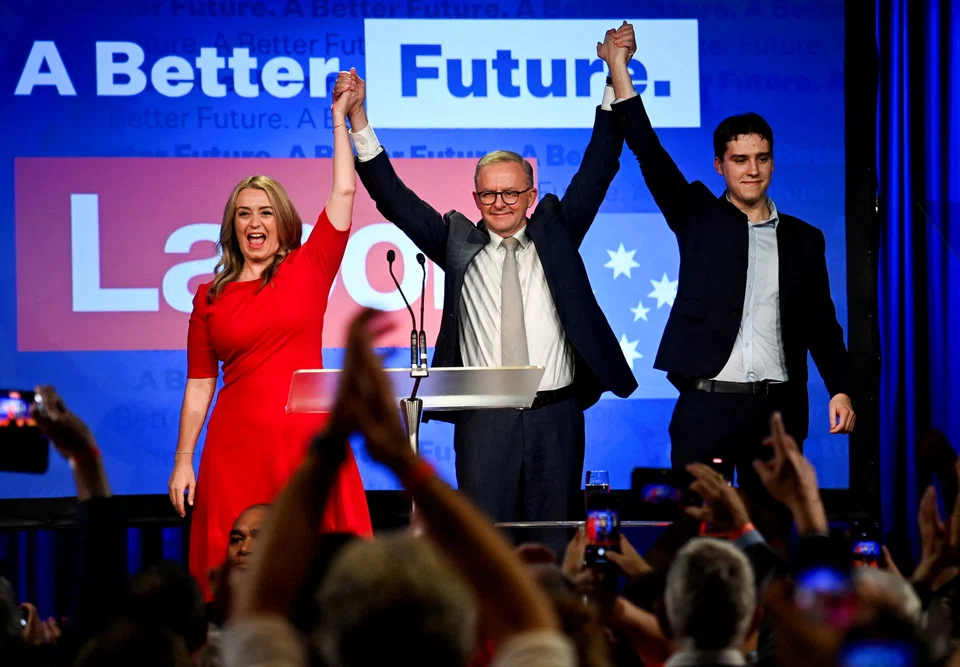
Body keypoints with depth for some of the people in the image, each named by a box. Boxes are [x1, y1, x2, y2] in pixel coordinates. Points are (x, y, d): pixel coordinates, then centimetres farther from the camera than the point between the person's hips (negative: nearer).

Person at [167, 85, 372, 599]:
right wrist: (183, 460, 5)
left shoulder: (308, 269, 7)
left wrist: (340, 116, 3)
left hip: (306, 437, -1)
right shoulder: (210, 296, 10)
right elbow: (199, 384, 10)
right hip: (237, 441, 1)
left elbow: (343, 192, 2)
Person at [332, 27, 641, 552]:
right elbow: (393, 198, 4)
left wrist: (616, 80, -4)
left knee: (556, 543, 4)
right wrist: (358, 121, -6)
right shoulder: (458, 242, 9)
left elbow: (597, 170, 5)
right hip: (484, 419, -1)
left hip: (556, 415, 1)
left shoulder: (556, 231, 11)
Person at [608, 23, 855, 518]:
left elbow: (821, 322, 12)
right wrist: (619, 72, -11)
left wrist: (840, 388, -1)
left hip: (777, 408, 2)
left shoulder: (803, 239, 12)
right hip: (707, 404, -2)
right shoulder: (699, 218, 6)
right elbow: (650, 155, -3)